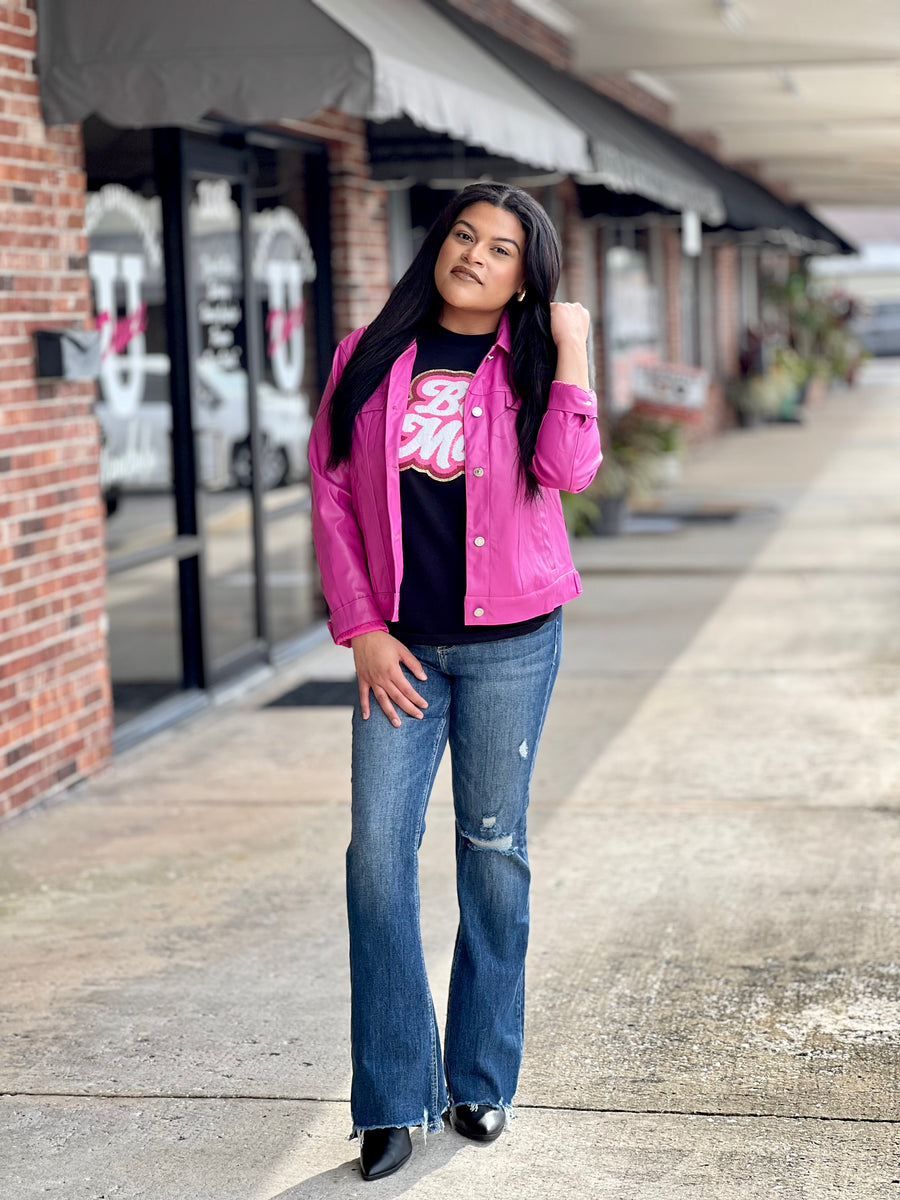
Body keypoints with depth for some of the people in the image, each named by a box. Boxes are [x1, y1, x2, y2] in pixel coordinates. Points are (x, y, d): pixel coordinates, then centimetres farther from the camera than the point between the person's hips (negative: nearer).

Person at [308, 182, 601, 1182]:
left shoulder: (529, 366, 3)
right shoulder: (369, 359, 5)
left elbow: (568, 471, -16)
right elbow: (331, 494, 4)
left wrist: (570, 348, -11)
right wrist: (362, 629, -3)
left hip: (509, 641, -1)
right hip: (397, 645, 1)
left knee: (493, 847, 7)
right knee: (378, 849, -5)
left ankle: (481, 1080, 20)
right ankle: (394, 1097, 4)